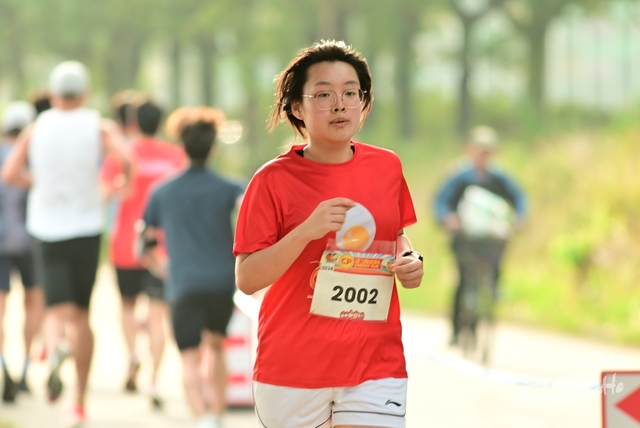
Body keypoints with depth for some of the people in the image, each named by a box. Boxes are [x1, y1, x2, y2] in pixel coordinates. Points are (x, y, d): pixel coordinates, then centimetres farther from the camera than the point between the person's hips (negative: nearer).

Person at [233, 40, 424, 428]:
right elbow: (247, 279, -11)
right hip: (292, 369, -2)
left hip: (375, 365, 2)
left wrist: (409, 260, 1)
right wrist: (305, 232, -23)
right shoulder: (274, 180, -7)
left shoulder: (387, 167, 6)